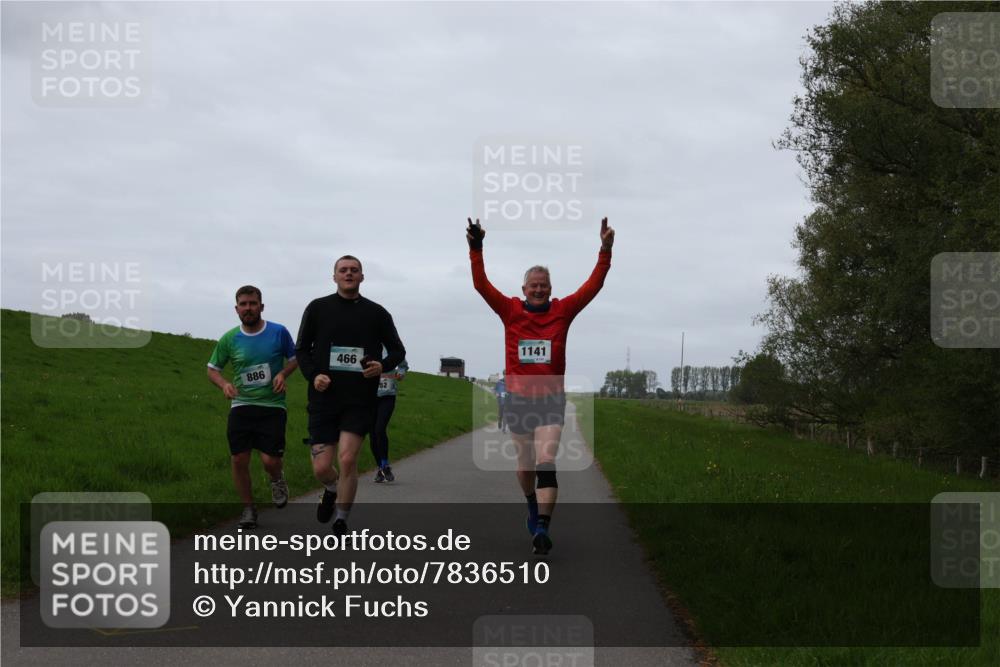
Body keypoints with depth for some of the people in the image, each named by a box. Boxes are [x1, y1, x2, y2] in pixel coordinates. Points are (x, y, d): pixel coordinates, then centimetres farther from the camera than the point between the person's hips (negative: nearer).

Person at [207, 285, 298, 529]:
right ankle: (248, 508, 17)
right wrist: (224, 384, -9)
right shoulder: (229, 339, 1)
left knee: (270, 461, -11)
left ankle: (277, 480, 27)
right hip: (241, 406, 2)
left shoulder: (279, 332, -3)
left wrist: (283, 374, -9)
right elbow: (213, 369, 12)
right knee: (238, 460, -3)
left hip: (272, 406, -2)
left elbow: (295, 358, 12)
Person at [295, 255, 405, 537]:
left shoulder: (376, 313, 6)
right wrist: (312, 375, -8)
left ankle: (341, 522, 3)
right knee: (321, 468, -2)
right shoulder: (318, 308, 5)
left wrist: (383, 366, -8)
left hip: (360, 400, -1)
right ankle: (332, 489, 36)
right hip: (324, 398, 1)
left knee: (347, 459, -14)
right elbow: (302, 349, 11)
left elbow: (398, 350, 13)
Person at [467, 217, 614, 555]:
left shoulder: (562, 311, 0)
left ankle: (542, 528, -19)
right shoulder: (510, 310, -1)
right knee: (525, 460, 15)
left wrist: (605, 251, -15)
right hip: (517, 398, 1)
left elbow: (592, 287, -5)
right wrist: (476, 249, -18)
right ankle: (532, 506, 43)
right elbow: (481, 285, -7)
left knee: (546, 461, -14)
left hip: (552, 400, -1)